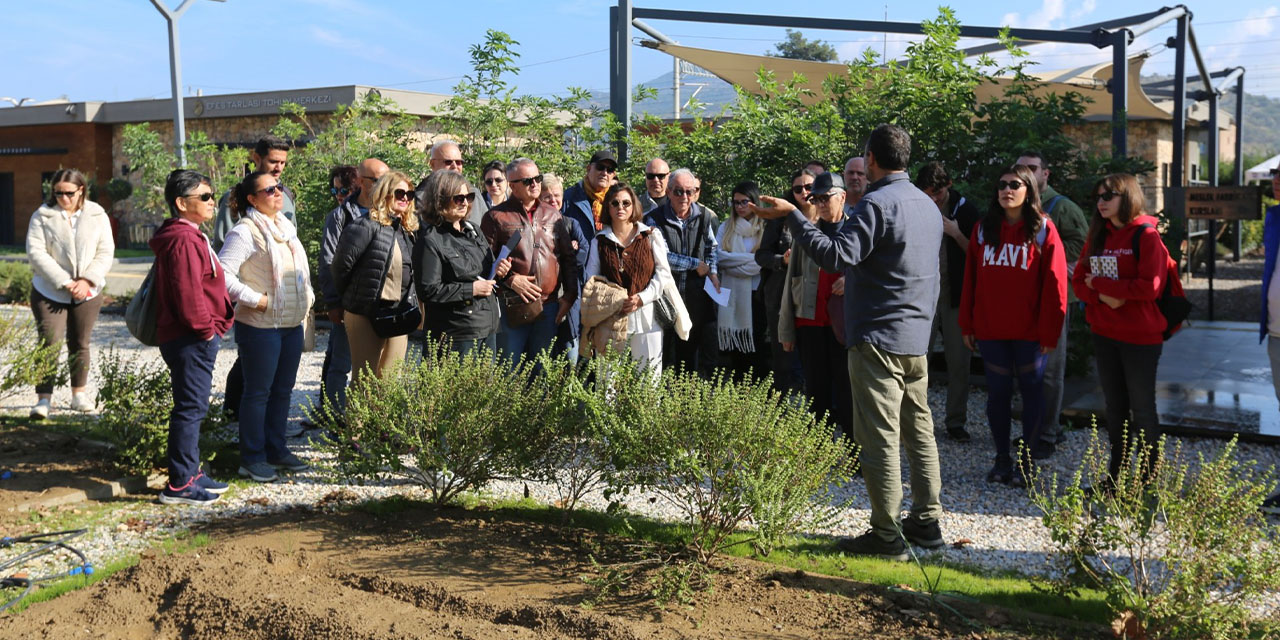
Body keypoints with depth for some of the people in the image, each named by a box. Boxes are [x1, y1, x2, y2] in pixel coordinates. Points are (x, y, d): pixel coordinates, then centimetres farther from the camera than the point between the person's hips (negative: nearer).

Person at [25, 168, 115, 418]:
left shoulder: (97, 215, 1)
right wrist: (64, 282, -18)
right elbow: (35, 252, -11)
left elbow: (106, 252, -2)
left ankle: (79, 393, 24)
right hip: (49, 292, -2)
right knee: (49, 342, -8)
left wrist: (87, 280, -15)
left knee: (80, 344, 12)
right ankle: (44, 398, -5)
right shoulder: (42, 216, -4)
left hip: (87, 292, 2)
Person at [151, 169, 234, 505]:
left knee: (192, 407, 17)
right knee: (190, 408, -6)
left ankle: (191, 473, 27)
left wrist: (209, 328, 18)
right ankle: (179, 485, 0)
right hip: (191, 340, -11)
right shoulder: (183, 241, -17)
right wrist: (204, 328, -14)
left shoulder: (191, 236, 18)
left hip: (196, 338, 11)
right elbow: (187, 292, -23)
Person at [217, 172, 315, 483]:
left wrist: (308, 297, 13)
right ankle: (252, 458, 11)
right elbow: (222, 273, -21)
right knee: (258, 393, 1)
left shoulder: (286, 228, 14)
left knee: (283, 390, 14)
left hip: (293, 324, 8)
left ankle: (276, 450, 27)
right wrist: (255, 299, -18)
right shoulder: (245, 232, -13)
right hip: (261, 326, -8)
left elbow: (302, 269, 27)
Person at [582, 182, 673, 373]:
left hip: (646, 316, -1)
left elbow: (663, 272, 2)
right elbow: (591, 277, 7)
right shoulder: (599, 241, 11)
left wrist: (642, 298, -12)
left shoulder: (651, 236, 6)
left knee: (650, 373, 2)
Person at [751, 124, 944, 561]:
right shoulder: (928, 205, 14)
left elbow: (838, 256, -27)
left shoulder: (876, 204, -15)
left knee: (879, 436, -4)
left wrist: (792, 216, -22)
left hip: (878, 337, -9)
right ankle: (927, 521, 23)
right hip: (917, 337, 9)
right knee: (919, 431, 15)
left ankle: (887, 535, 0)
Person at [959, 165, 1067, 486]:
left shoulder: (1043, 229, -3)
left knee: (1031, 391, 6)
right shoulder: (983, 229, 7)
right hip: (990, 330, 3)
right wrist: (967, 326, 4)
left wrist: (1049, 332, -10)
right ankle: (1002, 458, 20)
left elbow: (1054, 285, -6)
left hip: (1030, 332, -3)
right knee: (997, 392, 8)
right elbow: (970, 279, 8)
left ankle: (1026, 461, 16)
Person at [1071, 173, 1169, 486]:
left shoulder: (1146, 235, -11)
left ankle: (1149, 477, 13)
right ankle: (1116, 474, 25)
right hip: (1104, 334, 6)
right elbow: (1079, 281, 6)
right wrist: (1102, 295, -15)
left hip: (1140, 336, -6)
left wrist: (1100, 282, -15)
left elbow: (1151, 286, -20)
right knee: (1115, 407, 15)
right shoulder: (1098, 237, 9)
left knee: (1142, 408, 3)